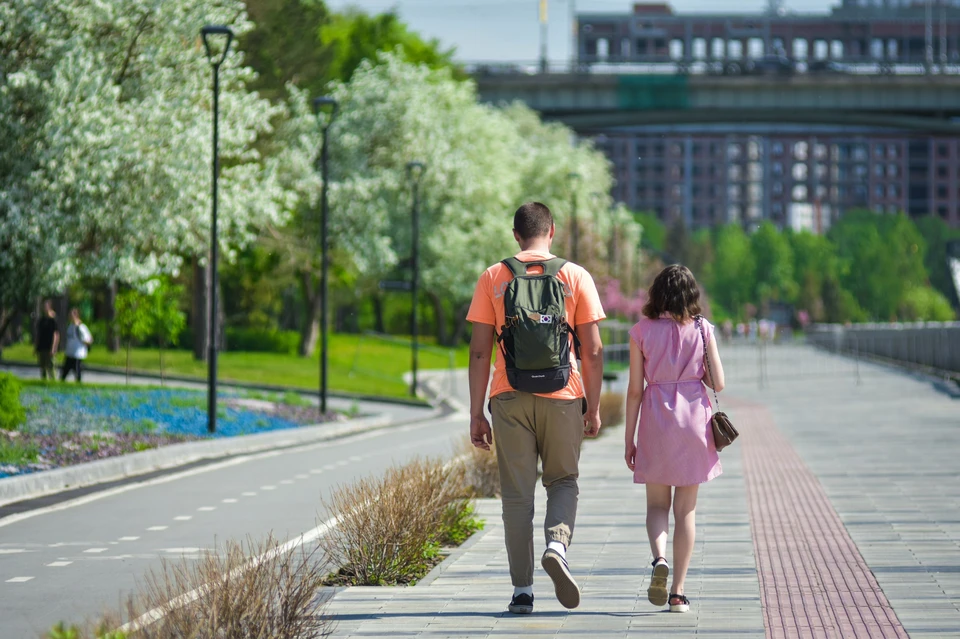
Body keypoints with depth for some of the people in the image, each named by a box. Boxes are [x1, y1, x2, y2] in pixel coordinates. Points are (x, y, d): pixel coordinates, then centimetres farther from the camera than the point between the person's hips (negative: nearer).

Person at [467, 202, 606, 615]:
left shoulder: (493, 278, 3)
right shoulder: (576, 277, 2)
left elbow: (480, 351, 0)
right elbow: (592, 351, -1)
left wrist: (476, 414, 3)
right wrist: (593, 408, 7)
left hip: (510, 399, 0)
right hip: (562, 397, 0)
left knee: (516, 494, 5)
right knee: (563, 482, 16)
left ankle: (522, 591, 4)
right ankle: (557, 545, -13)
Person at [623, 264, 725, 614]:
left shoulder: (642, 331, -2)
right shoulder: (702, 329, -2)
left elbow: (635, 389, -1)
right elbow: (718, 383, -4)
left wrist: (629, 439, 5)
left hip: (656, 421, 0)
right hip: (693, 419, 0)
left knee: (657, 503, 13)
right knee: (686, 509, 8)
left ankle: (660, 558, -16)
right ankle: (678, 592, 6)